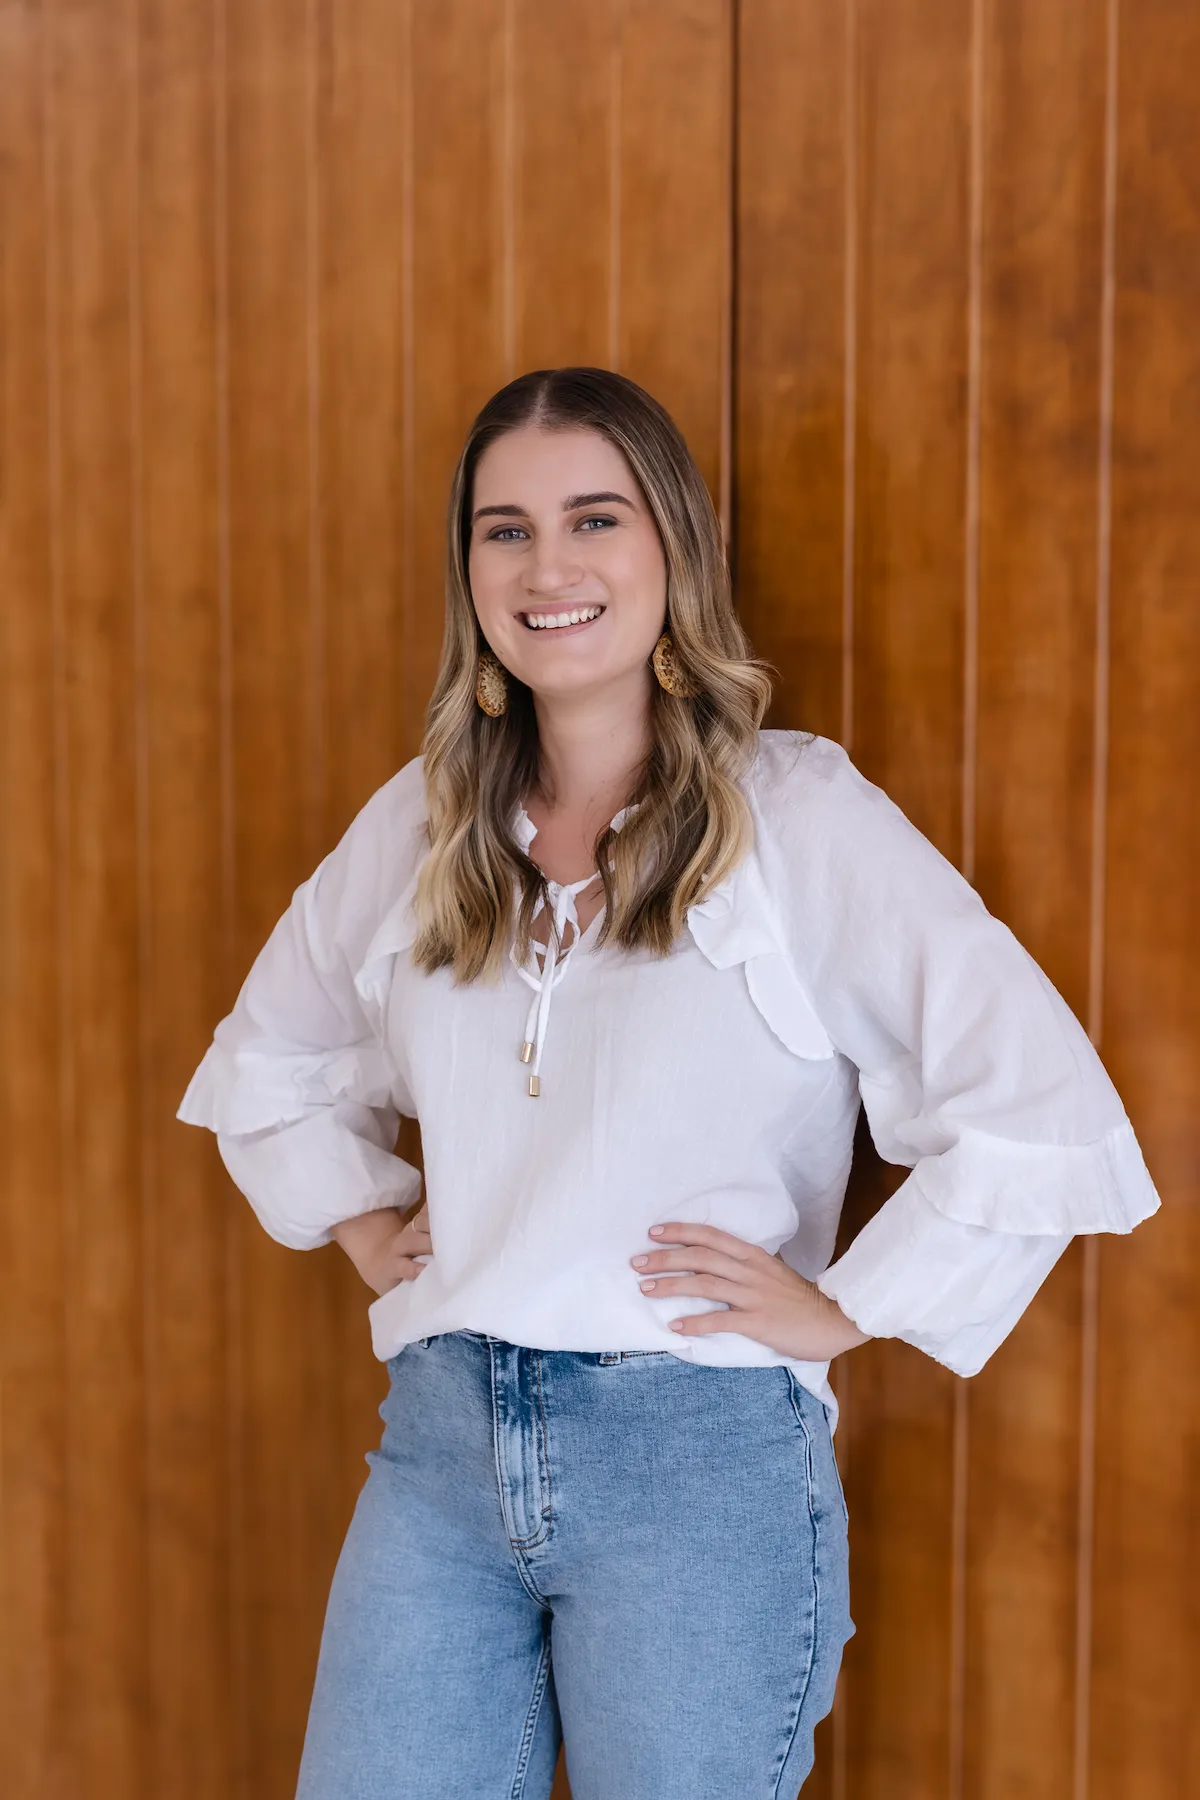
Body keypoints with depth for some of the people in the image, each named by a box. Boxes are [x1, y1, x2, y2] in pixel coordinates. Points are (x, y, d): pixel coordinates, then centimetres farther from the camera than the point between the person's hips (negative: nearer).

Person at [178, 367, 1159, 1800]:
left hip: (700, 1453, -4)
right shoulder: (420, 824, 9)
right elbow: (267, 1054, 26)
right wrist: (358, 1217, 13)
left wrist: (846, 1306, -10)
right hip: (441, 1431, 4)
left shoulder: (801, 816, -7)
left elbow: (1044, 1114, -12)